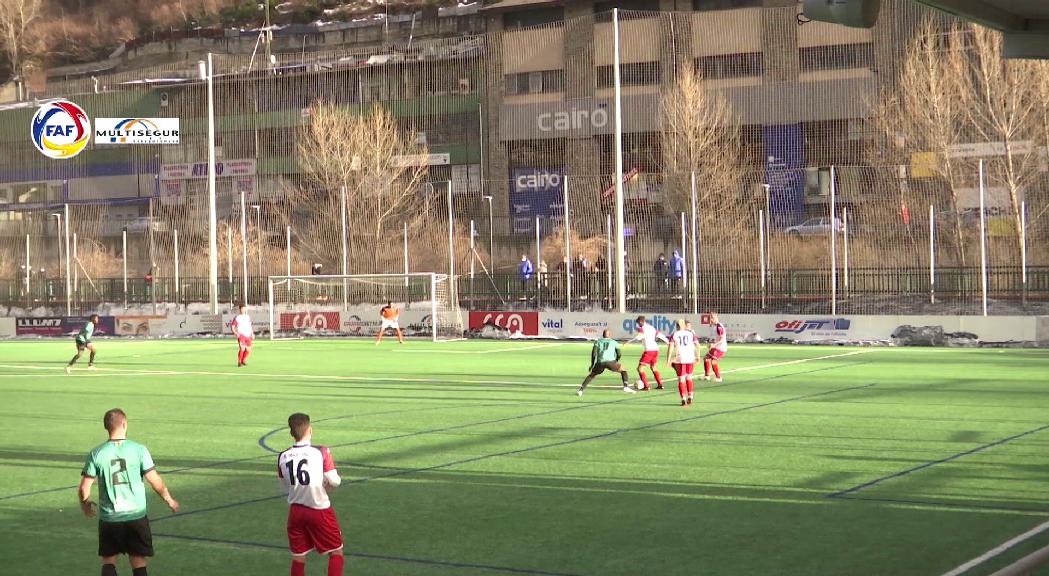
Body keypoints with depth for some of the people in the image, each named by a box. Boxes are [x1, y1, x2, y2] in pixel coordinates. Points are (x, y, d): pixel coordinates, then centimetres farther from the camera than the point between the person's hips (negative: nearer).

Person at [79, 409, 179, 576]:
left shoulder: (96, 454, -5)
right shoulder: (138, 449, -8)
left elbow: (84, 487, -3)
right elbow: (155, 480, -7)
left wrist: (85, 505, 18)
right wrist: (169, 500, 10)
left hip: (109, 518, 0)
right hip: (136, 516, 0)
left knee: (108, 561, 12)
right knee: (138, 562, 8)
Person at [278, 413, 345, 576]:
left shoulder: (282, 457, -2)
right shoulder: (321, 452, -15)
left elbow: (285, 489, 8)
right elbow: (335, 482, -14)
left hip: (295, 510, 4)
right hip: (319, 510, -4)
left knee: (298, 556, 14)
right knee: (336, 551, 11)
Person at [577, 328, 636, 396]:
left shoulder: (598, 342, 26)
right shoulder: (614, 342, 27)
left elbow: (594, 352, 10)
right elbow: (619, 354, 17)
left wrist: (592, 364, 17)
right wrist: (616, 362, 34)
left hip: (600, 362, 1)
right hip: (610, 361, -1)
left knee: (591, 375, 23)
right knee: (623, 370, 21)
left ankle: (581, 390, 7)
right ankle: (626, 387, 2)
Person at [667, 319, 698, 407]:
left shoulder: (673, 335, 1)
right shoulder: (691, 334, 8)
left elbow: (670, 347, -9)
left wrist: (668, 360, -7)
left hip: (679, 360, -2)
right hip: (690, 359, 2)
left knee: (681, 379, 5)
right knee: (689, 377, 20)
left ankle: (684, 399, 0)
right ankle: (690, 397, 17)